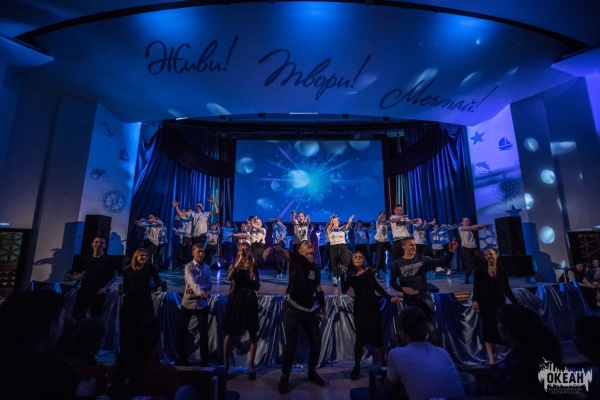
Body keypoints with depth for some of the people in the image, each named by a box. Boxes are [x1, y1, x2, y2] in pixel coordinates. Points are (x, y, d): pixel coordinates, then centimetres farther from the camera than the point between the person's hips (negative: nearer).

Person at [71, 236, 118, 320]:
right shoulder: (85, 258, 10)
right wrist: (78, 277, -8)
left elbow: (114, 276, 2)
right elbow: (74, 275, 16)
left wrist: (105, 287, -11)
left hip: (99, 293, -3)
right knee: (76, 315, 0)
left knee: (96, 317, 1)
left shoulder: (109, 259, 2)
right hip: (84, 291, 3)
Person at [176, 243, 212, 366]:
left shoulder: (207, 267, 5)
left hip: (202, 303, 2)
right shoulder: (188, 266, -7)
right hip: (188, 302, -2)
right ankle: (182, 358, 27)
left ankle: (204, 359, 17)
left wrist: (197, 290, -15)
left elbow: (210, 284, 2)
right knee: (182, 331, 8)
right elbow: (192, 282, -25)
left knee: (204, 332, 4)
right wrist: (200, 292, -42)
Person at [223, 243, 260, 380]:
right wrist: (239, 261, -26)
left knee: (253, 334, 5)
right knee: (229, 333, 8)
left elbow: (257, 288, 5)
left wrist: (254, 280, -17)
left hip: (249, 301, 1)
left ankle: (251, 364, 20)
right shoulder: (234, 265, 1)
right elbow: (228, 278, -22)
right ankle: (225, 363, 26)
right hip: (235, 300, -1)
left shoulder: (253, 267, 3)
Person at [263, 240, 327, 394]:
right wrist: (272, 248, -50)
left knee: (316, 342, 12)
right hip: (292, 309, -6)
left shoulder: (316, 268, 10)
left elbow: (318, 289, 16)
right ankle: (285, 376, 25)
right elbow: (283, 251, -28)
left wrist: (323, 309, 16)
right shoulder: (297, 259, -8)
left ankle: (312, 372, 36)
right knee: (291, 344, 0)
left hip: (310, 310, 6)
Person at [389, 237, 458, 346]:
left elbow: (443, 263, -10)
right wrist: (402, 288, -15)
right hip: (409, 299, 0)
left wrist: (451, 252, -25)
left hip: (425, 297, 0)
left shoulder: (422, 259, -4)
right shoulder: (397, 263, -7)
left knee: (431, 327, 5)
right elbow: (392, 281, 1)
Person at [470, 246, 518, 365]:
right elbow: (476, 286, -8)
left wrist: (515, 302, 3)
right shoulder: (480, 270, -4)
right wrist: (475, 300, -20)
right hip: (485, 304, -2)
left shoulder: (502, 270, 4)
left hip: (499, 303, 2)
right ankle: (490, 356, 9)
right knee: (488, 328, 2)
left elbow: (506, 288, 8)